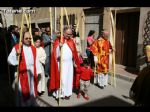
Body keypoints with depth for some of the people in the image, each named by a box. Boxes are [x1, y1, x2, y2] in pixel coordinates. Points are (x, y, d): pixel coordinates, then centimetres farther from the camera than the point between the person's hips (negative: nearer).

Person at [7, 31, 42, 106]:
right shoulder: (17, 47, -5)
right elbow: (9, 59, -10)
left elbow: (36, 61, 11)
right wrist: (17, 55, -27)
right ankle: (22, 104, 21)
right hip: (22, 73, -4)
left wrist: (38, 71, 8)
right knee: (23, 90, 3)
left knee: (32, 89, 15)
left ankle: (32, 103, 32)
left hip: (32, 72, 4)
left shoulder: (33, 48, 10)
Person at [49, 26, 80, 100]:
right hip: (61, 64, -5)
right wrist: (59, 46, -30)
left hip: (69, 63, 5)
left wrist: (75, 63, 13)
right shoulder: (58, 41, -7)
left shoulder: (71, 41, 7)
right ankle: (60, 93, 12)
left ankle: (67, 93, 24)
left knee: (69, 78, 11)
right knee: (61, 79, -2)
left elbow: (74, 53, 12)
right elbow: (55, 53, -13)